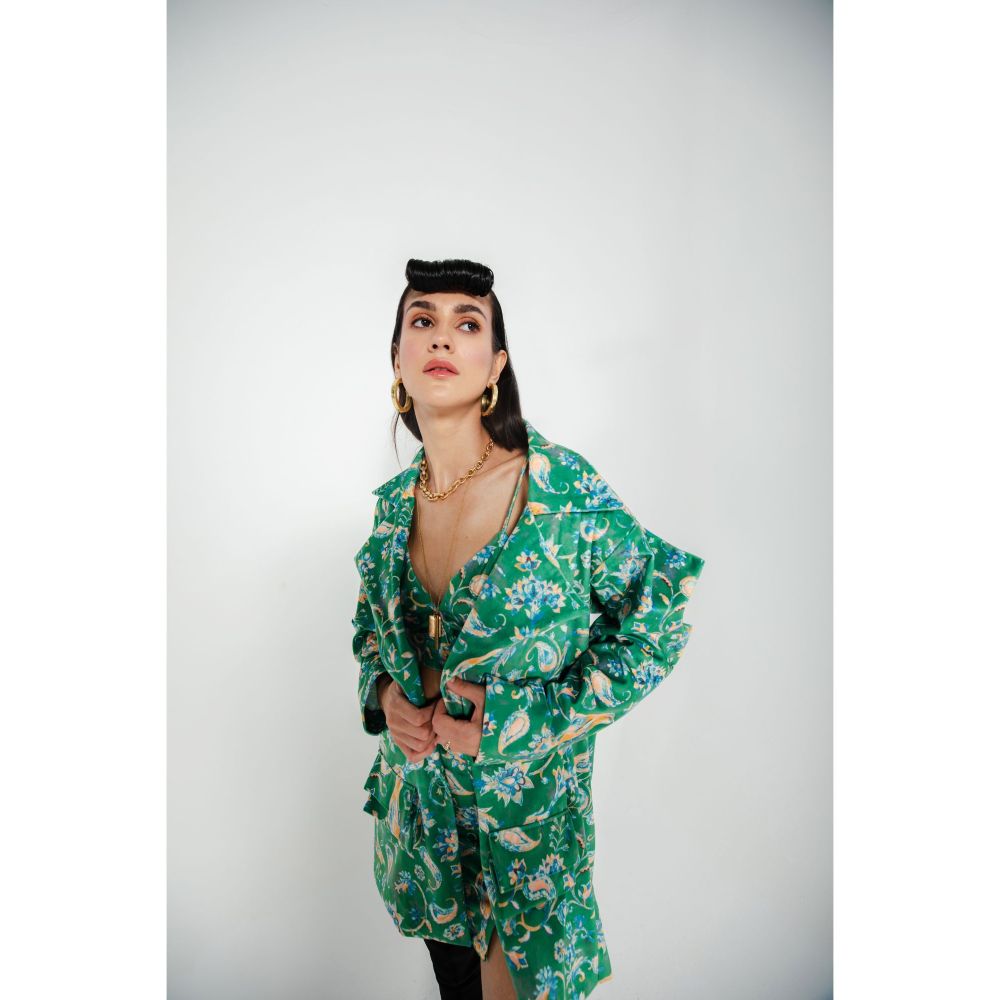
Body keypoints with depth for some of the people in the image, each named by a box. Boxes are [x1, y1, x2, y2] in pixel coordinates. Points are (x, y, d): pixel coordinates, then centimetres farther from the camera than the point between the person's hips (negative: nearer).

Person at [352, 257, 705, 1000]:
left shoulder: (561, 486, -21)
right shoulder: (396, 502, -4)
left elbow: (659, 617, -14)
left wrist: (519, 720, -17)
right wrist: (384, 693, -8)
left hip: (525, 798, -4)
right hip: (420, 796, 5)